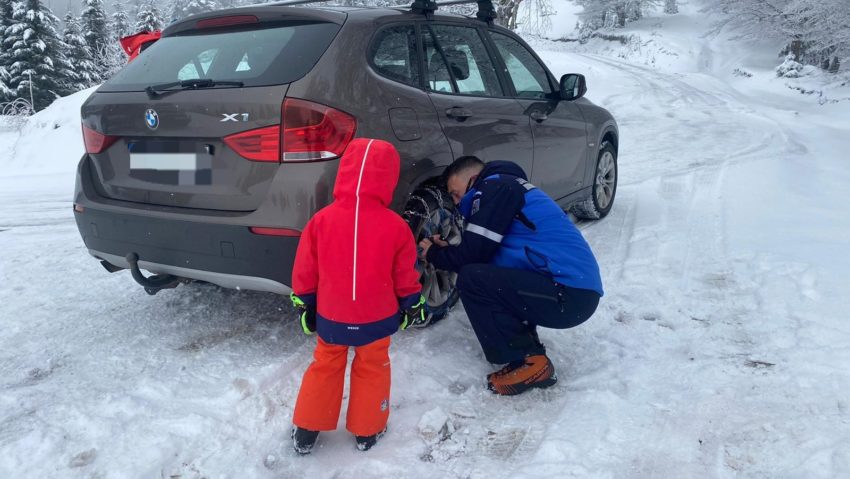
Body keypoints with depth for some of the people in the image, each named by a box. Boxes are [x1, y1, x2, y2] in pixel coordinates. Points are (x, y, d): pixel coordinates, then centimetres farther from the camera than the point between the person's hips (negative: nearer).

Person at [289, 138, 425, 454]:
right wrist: (412, 305, 14)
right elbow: (406, 276, -4)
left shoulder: (322, 219, -12)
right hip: (377, 318, -1)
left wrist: (305, 305, 11)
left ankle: (306, 431, 27)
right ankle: (367, 431, 30)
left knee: (325, 366, 20)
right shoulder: (395, 226, -14)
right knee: (372, 369, 19)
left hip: (330, 317, 1)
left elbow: (305, 270, -3)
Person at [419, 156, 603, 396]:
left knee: (471, 279, -14)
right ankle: (527, 347, 12)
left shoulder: (496, 187, -5)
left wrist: (434, 255, 8)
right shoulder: (507, 189, 24)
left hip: (568, 294, -10)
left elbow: (473, 253, -9)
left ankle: (528, 362, -8)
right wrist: (446, 250, 23)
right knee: (483, 271, 19)